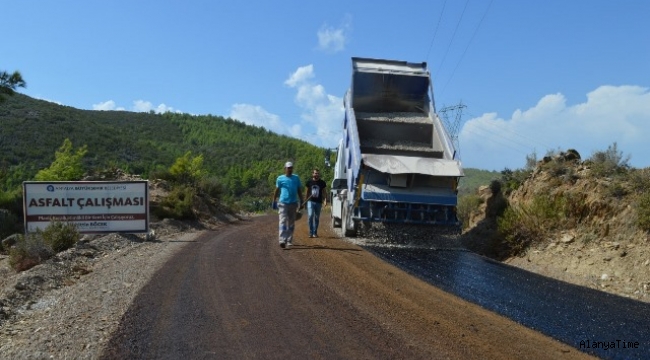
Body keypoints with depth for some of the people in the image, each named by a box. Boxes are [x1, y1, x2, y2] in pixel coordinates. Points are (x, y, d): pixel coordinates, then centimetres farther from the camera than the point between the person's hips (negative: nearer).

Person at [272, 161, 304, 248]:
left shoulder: (296, 178, 9)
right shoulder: (280, 178, 3)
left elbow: (299, 191, 13)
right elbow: (276, 190, 10)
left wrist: (301, 202, 10)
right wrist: (274, 201, 7)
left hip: (293, 203, 3)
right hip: (283, 203, -3)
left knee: (291, 224, 9)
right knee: (283, 222, -14)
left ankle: (289, 241, 17)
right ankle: (282, 240, -22)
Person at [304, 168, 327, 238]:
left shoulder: (322, 183, 4)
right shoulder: (309, 182, 3)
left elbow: (324, 192, 7)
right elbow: (306, 192, 10)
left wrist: (325, 200, -5)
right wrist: (305, 200, 9)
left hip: (318, 202, 1)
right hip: (310, 201, -1)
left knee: (317, 218, 7)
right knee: (310, 216, -15)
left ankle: (315, 233, 17)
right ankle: (311, 232, -7)